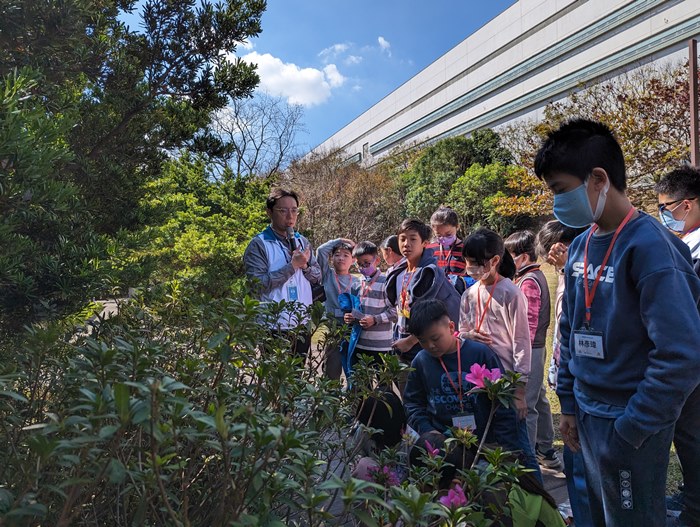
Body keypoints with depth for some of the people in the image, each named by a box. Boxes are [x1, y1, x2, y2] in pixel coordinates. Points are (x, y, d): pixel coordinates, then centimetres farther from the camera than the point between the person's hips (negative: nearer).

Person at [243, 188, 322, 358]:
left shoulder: (303, 242, 10)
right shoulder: (259, 244, -9)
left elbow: (318, 278, 12)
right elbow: (259, 284, -19)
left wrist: (305, 266, -9)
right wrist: (292, 265, -20)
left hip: (302, 325, 6)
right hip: (275, 327, -5)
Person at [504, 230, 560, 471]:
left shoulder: (528, 282, -16)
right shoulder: (536, 276, 14)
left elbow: (528, 323, -21)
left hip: (528, 350, -10)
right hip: (536, 347, 10)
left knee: (525, 405, -4)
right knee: (538, 400, 19)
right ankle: (546, 451, 31)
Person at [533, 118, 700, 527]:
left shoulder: (649, 246, -19)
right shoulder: (581, 246, 3)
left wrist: (632, 429, -17)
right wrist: (569, 404, 11)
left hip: (629, 424, -7)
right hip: (588, 417, 7)